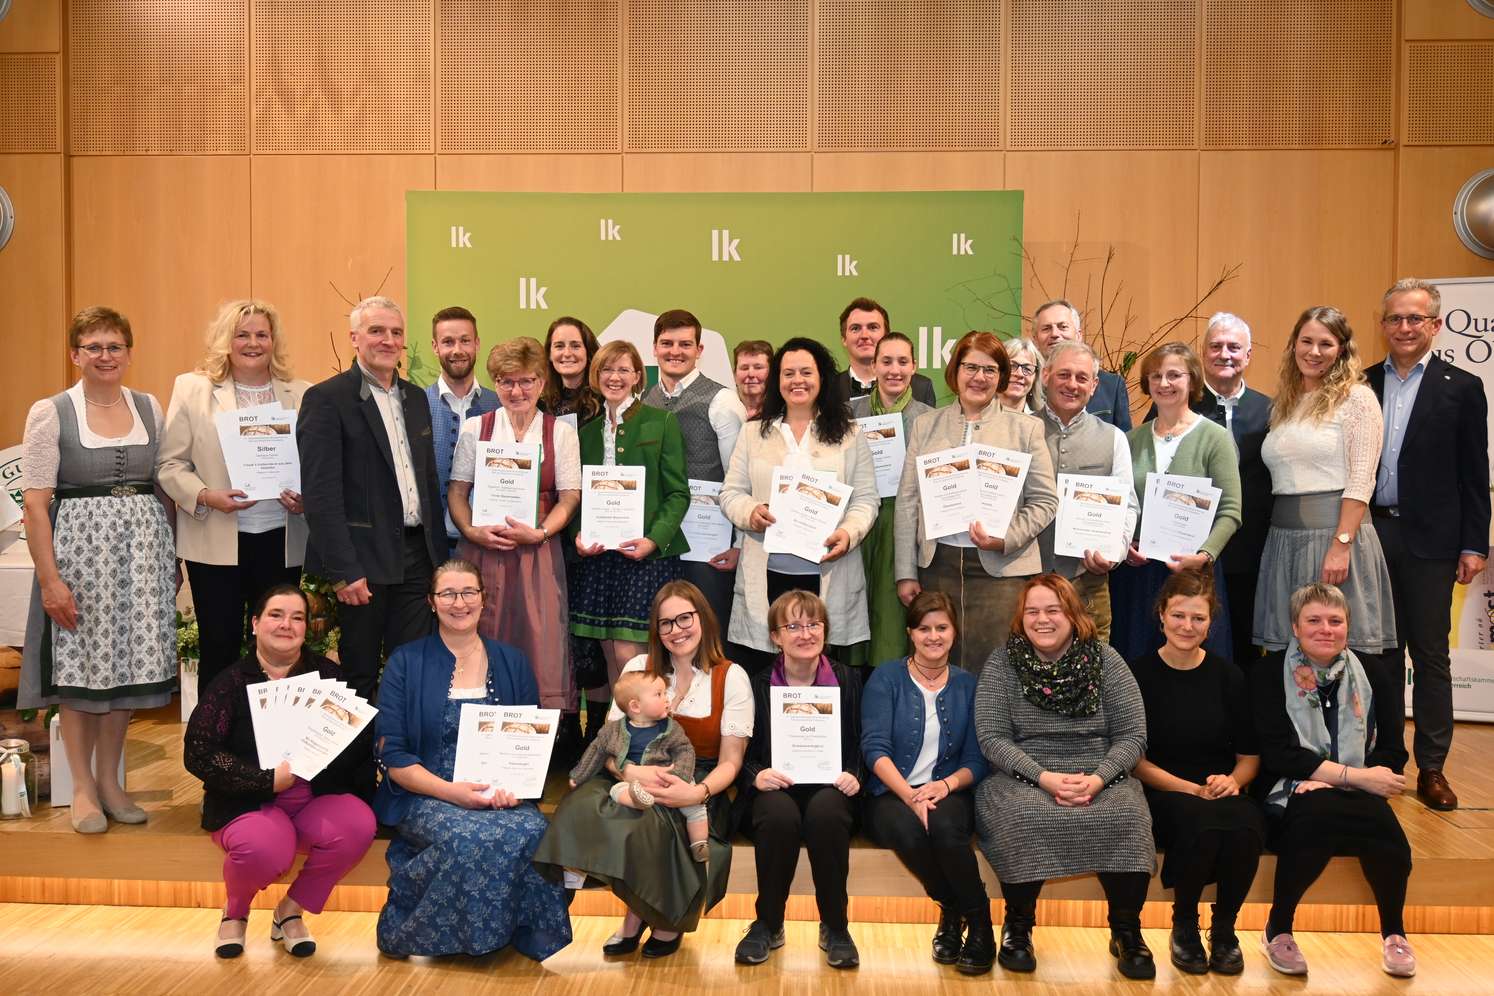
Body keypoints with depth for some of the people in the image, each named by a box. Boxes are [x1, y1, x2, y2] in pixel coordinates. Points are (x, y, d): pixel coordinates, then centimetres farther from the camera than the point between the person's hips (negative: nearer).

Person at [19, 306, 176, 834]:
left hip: (142, 549, 3)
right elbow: (35, 502, -7)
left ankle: (109, 781, 24)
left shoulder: (150, 408, 8)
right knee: (80, 671, 4)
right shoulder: (50, 413, -4)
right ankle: (83, 788, 18)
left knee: (126, 665, 9)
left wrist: (172, 557, 7)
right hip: (80, 548, -3)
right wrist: (49, 578, -13)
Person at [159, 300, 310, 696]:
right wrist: (206, 496, -15)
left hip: (281, 541, 2)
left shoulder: (302, 395, 8)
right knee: (219, 650, 5)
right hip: (215, 542, -1)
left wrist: (307, 499, -10)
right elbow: (171, 463, 1)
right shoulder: (192, 389, 4)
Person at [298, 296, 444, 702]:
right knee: (359, 679, 6)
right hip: (363, 561, -6)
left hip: (417, 556, 6)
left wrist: (438, 553, 12)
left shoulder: (416, 398, 13)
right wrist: (343, 571, -18)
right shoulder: (326, 398, -8)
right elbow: (320, 492, -13)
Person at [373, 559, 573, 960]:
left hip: (501, 796, 2)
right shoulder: (405, 663, 3)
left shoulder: (511, 663, 12)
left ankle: (521, 933, -9)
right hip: (427, 796, -2)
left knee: (532, 832, -31)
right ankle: (406, 925, -10)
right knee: (469, 838, -35)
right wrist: (451, 791, -18)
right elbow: (392, 755, -3)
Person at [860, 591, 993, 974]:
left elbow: (977, 759, 4)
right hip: (891, 794, -1)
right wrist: (911, 796, -22)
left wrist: (945, 785, -17)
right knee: (909, 831, -34)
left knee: (944, 826, -34)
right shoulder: (886, 678, 3)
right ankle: (955, 910, -6)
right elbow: (874, 747, -8)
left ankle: (977, 923, -12)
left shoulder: (967, 685, 9)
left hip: (948, 793, 1)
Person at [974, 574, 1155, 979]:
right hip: (1023, 778, -1)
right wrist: (1044, 777, -18)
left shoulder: (1104, 660, 4)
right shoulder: (1002, 662, 1)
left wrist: (1098, 779, -16)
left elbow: (1132, 736, 1)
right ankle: (1018, 927, -9)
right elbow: (992, 738, -5)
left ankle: (1127, 931, -6)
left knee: (1126, 818, -29)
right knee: (1024, 818, -33)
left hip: (1100, 779, 1)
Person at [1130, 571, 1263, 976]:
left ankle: (1224, 928, -5)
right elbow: (1135, 759, -2)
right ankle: (1184, 926, -6)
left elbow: (1249, 755, 12)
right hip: (1161, 794, -2)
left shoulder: (1228, 677, 6)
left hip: (1222, 793, 3)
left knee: (1247, 825, -32)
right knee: (1201, 821, -35)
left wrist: (1233, 780, -10)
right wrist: (1192, 790, -13)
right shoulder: (1139, 675, -1)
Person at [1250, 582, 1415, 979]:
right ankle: (1278, 929, -15)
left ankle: (1394, 932, -4)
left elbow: (1393, 753, 5)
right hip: (1290, 794, -2)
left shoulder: (1375, 676, 11)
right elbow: (1278, 754, -8)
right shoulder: (1269, 673, 1)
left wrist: (1327, 778, -12)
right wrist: (1356, 776, -17)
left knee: (1382, 823, -32)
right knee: (1315, 811, -36)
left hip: (1357, 797, 3)